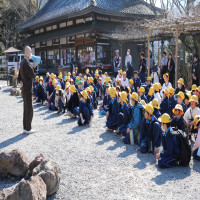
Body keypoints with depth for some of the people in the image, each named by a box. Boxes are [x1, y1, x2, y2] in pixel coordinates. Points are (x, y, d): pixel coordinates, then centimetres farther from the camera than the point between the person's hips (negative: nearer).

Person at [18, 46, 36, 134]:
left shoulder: (22, 62, 15)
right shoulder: (26, 63, -18)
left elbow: (19, 76, 19)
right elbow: (32, 75, -16)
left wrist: (20, 81, 0)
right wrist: (33, 67, -1)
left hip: (24, 88, 10)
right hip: (28, 89, -10)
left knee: (26, 109, 14)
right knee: (29, 109, -3)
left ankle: (25, 128, 21)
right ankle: (28, 129, 3)